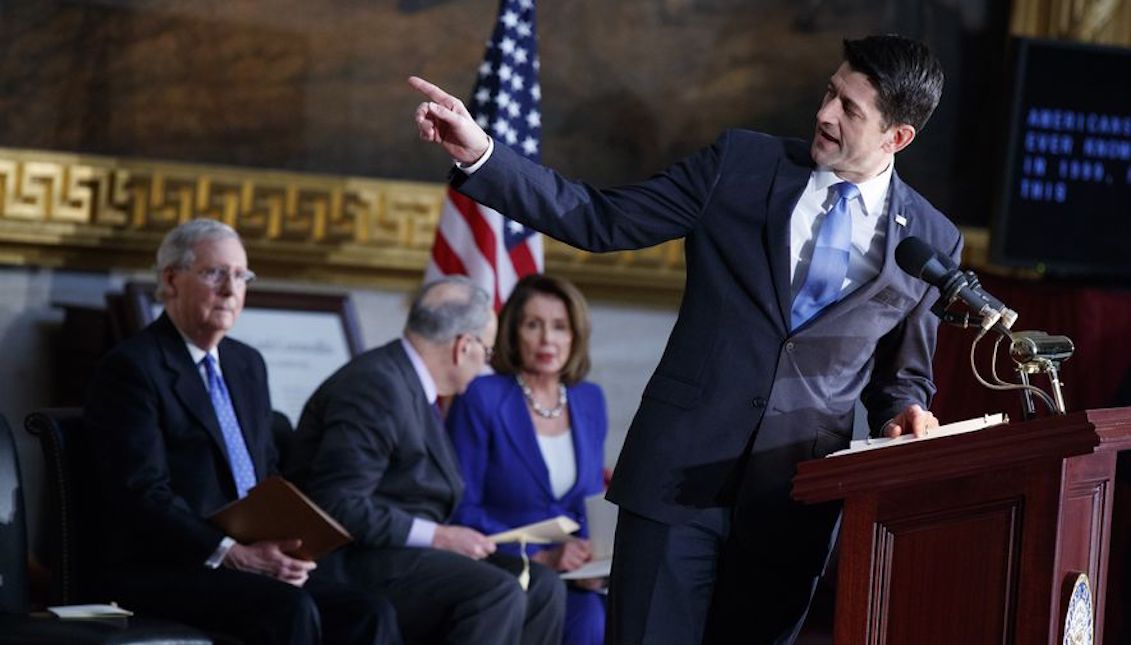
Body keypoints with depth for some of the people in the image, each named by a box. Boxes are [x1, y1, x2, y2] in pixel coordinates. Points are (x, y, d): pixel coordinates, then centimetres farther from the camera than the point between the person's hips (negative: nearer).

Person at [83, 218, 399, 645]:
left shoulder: (248, 365, 21)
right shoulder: (131, 368, -5)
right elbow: (144, 495, -14)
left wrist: (288, 544, 0)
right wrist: (231, 553, -23)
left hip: (254, 563, 7)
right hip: (164, 573, -7)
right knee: (289, 611, -33)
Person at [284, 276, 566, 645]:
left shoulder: (412, 387, 15)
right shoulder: (377, 387, -17)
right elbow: (338, 506, -24)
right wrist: (435, 536, -21)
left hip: (400, 551, 10)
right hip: (353, 563, -10)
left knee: (542, 587, -4)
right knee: (496, 593, -27)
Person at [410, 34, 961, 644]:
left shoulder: (933, 242, 4)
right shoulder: (740, 164, 2)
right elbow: (599, 220, 2)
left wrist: (903, 412, -5)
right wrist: (480, 154, -7)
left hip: (794, 500, 1)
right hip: (683, 471, -1)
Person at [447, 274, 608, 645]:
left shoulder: (589, 401, 12)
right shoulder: (481, 399, -6)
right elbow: (460, 510, -8)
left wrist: (592, 560, -5)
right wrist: (539, 557, -18)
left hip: (571, 572, 5)